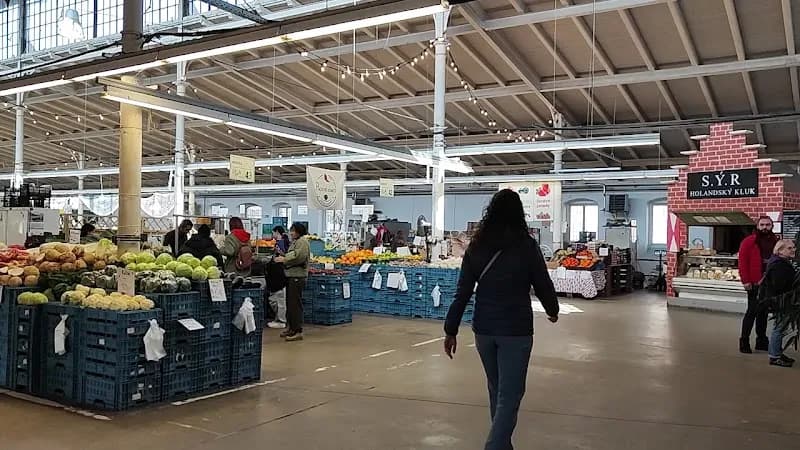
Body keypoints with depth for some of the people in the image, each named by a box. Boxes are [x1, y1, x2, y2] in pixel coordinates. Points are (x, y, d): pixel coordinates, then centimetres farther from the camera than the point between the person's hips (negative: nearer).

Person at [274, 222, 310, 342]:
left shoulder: (302, 241, -11)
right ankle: (291, 328, 25)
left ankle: (298, 331, -7)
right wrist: (283, 257, 7)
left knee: (295, 303, -10)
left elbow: (298, 257, -21)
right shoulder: (295, 241, 20)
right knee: (290, 303, 15)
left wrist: (284, 259, -14)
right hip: (291, 275, 11)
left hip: (298, 276, -11)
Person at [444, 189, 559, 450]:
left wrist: (451, 330, 5)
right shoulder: (527, 246, -9)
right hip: (515, 330, -4)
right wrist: (553, 310, 21)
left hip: (483, 329, 4)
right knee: (510, 395, 2)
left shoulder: (476, 247, 0)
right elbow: (543, 285, 1)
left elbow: (463, 292, 0)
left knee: (496, 390, 21)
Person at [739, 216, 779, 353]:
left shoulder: (775, 242, 10)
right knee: (752, 311, -4)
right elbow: (742, 262, -9)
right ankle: (744, 341, 4)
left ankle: (762, 340, 21)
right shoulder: (749, 241, -5)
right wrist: (745, 280, -15)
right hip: (754, 284, -5)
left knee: (763, 312, 13)